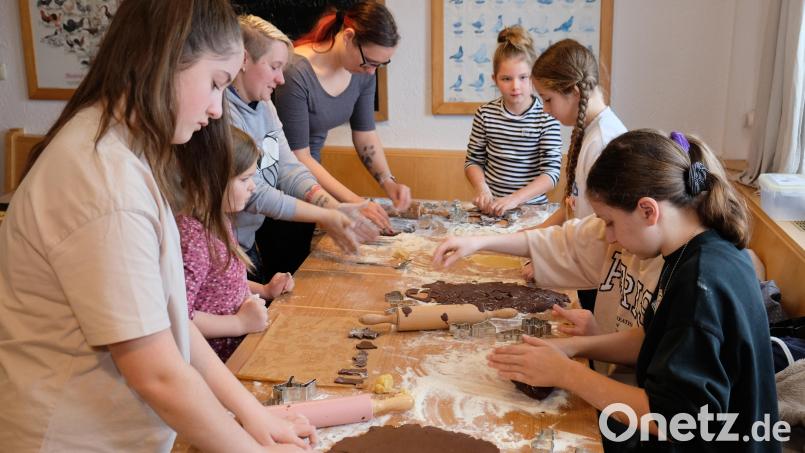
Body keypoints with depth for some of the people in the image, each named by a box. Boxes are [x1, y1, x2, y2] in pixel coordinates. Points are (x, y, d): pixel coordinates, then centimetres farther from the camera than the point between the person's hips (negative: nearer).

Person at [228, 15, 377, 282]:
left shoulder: (263, 105, 7)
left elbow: (288, 169, 2)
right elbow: (253, 195, -22)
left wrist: (335, 207, -12)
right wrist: (324, 217, -19)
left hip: (249, 242, 9)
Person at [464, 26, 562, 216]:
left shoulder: (547, 117, -6)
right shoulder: (485, 113, 1)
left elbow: (551, 172, -10)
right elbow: (473, 161, 10)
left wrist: (515, 199, -21)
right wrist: (482, 188, -9)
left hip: (532, 206, -2)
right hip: (491, 206, 2)